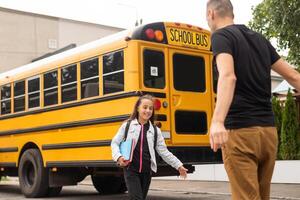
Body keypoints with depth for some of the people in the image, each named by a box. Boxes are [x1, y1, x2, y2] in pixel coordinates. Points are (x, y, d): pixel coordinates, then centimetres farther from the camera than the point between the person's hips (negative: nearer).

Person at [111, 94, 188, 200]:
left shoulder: (155, 130, 7)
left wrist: (178, 166, 2)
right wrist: (118, 157, -15)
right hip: (131, 170, -3)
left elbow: (164, 152, 8)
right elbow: (115, 142, 3)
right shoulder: (127, 125, 1)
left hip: (146, 171, 3)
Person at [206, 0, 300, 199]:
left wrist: (217, 121, -38)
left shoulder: (221, 36, -5)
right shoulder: (259, 39, 17)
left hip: (240, 130, -7)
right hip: (269, 129, 7)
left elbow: (228, 76, -25)